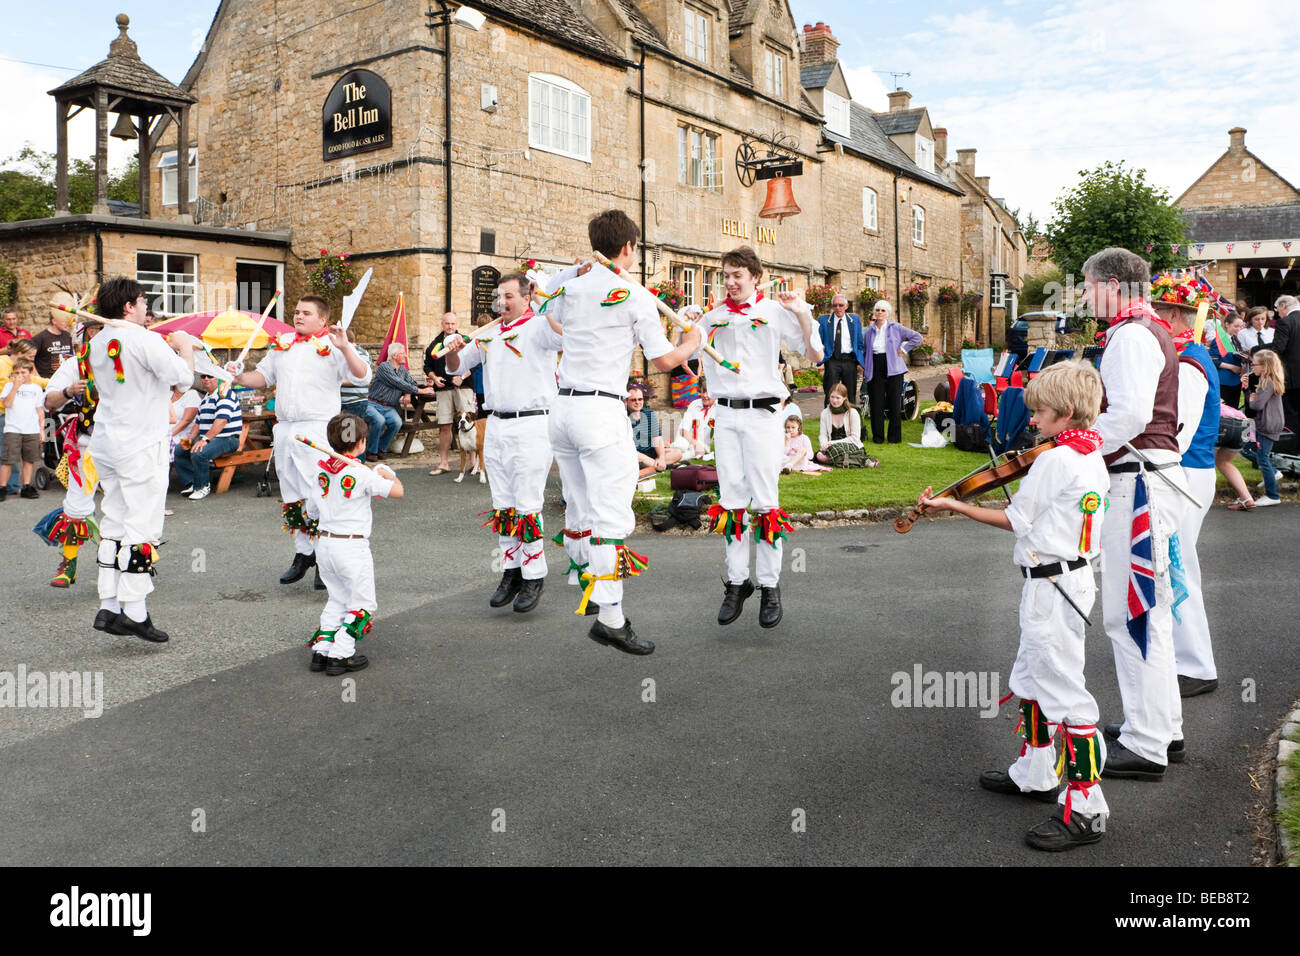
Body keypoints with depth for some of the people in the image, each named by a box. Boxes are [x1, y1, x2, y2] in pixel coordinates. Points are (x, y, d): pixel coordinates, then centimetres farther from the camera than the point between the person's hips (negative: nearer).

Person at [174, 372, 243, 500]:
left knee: (199, 454, -32)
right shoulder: (204, 399, 20)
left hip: (226, 439, -10)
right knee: (178, 451, -2)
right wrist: (190, 438, 5)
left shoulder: (225, 395, -12)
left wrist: (205, 439, -32)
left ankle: (203, 486, -12)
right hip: (206, 438, 10)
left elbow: (221, 420, -25)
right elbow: (198, 422, 25)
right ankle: (191, 483, 3)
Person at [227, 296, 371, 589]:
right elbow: (262, 376, 26)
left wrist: (345, 348, -26)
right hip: (285, 430, 7)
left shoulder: (332, 347, -3)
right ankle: (303, 554, 24)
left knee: (318, 496, -10)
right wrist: (239, 377, 6)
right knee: (292, 497, 13)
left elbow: (363, 377, -14)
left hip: (318, 430, -7)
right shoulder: (281, 345, 16)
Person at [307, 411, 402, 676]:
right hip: (352, 547, -7)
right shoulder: (362, 474, -15)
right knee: (363, 604, 6)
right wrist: (386, 473, 2)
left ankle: (321, 649, 19)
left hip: (324, 543, 7)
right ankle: (340, 656, 2)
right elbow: (397, 491, -17)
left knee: (337, 599, 22)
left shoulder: (321, 469, 4)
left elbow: (315, 508, 12)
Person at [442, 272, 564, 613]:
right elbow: (456, 368, 21)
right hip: (496, 426, 7)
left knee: (526, 506, -6)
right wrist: (454, 351, 0)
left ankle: (534, 576, 4)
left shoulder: (539, 327, -5)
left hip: (531, 426, -7)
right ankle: (512, 571, 21)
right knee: (502, 505, 11)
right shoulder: (489, 333, 16)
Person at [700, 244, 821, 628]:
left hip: (762, 412, -4)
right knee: (730, 500, 4)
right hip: (725, 413, 4)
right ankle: (737, 582, 12)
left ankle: (770, 587, 3)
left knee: (765, 502, -5)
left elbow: (815, 356, -1)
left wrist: (802, 313, -14)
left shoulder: (774, 312, 2)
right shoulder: (713, 318, 13)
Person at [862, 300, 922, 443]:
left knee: (894, 403, -2)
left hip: (892, 369, -2)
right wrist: (864, 369, 10)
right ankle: (878, 436, 9)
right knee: (876, 403, -1)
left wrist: (903, 349, -3)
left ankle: (894, 436, 6)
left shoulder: (896, 328, 3)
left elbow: (917, 337, 3)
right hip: (875, 370, 2)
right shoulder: (868, 331, 12)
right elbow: (863, 350, 21)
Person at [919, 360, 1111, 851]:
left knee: (1063, 688, -6)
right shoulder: (1093, 457, 9)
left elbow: (1015, 520, -12)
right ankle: (1035, 774, 34)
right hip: (1074, 572, 11)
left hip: (1051, 586, -11)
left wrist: (952, 505, -6)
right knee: (1030, 677, 21)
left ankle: (1085, 807, 1)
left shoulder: (1053, 461, -19)